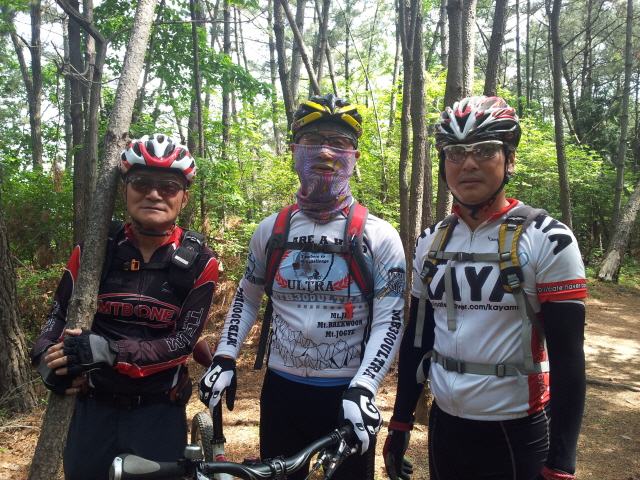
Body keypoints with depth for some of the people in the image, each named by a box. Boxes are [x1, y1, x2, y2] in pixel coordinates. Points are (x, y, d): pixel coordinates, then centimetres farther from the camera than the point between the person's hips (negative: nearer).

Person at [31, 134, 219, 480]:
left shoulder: (198, 262, -10)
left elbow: (183, 342, -14)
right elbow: (60, 313, 6)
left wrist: (106, 351, -25)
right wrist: (47, 360, -13)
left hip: (159, 412, -1)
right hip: (95, 407, 2)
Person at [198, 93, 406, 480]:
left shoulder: (379, 236, -7)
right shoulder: (271, 230, 2)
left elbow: (390, 321, -10)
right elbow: (247, 298, 13)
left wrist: (362, 390, -21)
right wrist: (224, 359, 3)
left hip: (346, 398, -2)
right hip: (280, 392, 3)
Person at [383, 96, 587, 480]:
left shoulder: (547, 240, -12)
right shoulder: (431, 242, 2)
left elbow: (568, 358, -12)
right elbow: (416, 338, 7)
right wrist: (400, 425, 9)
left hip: (518, 436, -4)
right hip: (445, 429, 5)